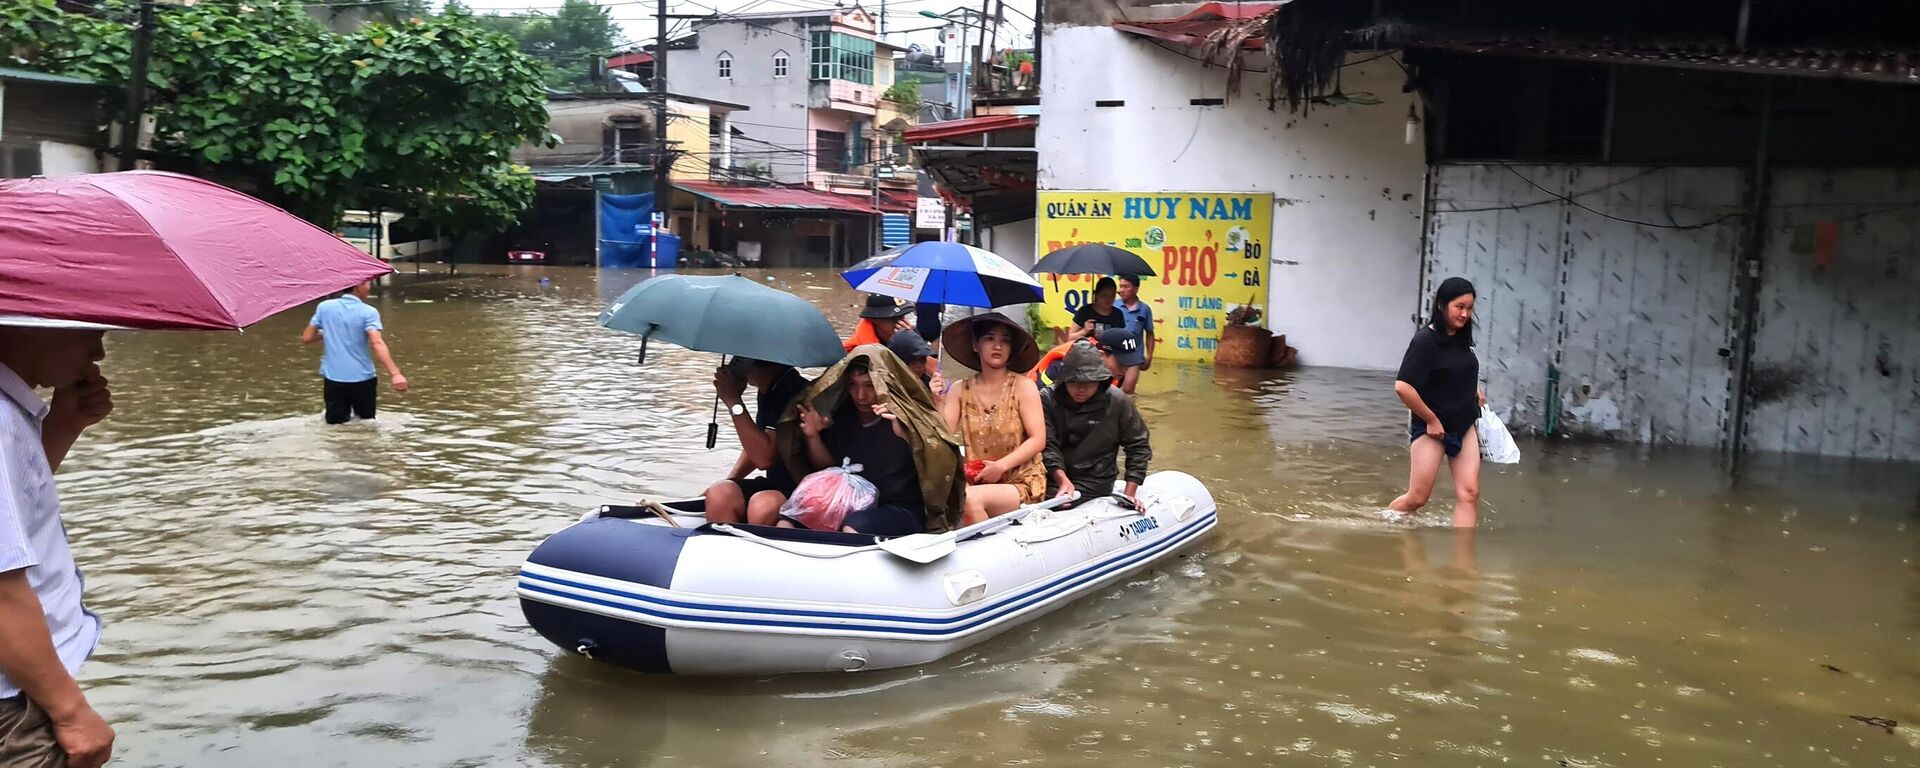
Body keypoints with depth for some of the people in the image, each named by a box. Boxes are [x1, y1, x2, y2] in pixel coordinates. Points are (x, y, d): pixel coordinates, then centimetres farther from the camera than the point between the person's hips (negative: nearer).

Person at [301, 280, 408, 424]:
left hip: (333, 379, 3)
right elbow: (377, 344, -24)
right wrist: (394, 373, -33)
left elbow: (306, 338, 6)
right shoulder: (368, 312, -10)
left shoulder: (324, 307, 2)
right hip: (362, 379, -3)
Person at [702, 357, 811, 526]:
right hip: (776, 483, 9)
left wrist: (733, 401, -22)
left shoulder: (796, 393, -21)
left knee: (762, 506, -35)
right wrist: (730, 480, 14)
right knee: (719, 493, -14)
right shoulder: (767, 391, 9)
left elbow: (764, 458, -25)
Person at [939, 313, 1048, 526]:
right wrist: (936, 402, -15)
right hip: (976, 481, 3)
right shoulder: (961, 390, 9)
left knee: (970, 499, -31)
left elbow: (1038, 440, -4)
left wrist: (1001, 465, -14)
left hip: (1021, 482, -2)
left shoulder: (1023, 386, 1)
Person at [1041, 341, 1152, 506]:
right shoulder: (1048, 399, -3)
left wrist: (1130, 493, -4)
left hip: (1095, 485, -2)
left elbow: (1138, 446, 3)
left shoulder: (1118, 402, -4)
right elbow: (1047, 445, -9)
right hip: (1054, 479, 3)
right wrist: (1062, 480, -25)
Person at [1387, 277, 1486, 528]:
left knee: (1469, 493, -2)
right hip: (1432, 428, -6)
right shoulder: (1426, 340, -18)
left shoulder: (1461, 338, 4)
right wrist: (1431, 420, -18)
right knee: (1417, 498, 1)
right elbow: (1403, 387, -25)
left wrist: (1474, 392, 11)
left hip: (1464, 426, 7)